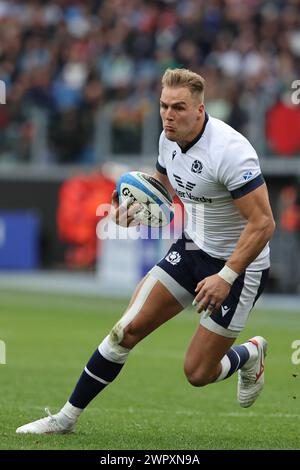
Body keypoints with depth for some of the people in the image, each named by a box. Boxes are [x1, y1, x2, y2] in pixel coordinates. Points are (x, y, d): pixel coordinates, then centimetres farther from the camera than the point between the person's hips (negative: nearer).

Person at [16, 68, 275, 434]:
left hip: (238, 265, -6)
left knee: (198, 374, -4)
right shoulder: (169, 139, -4)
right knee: (128, 328, -4)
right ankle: (67, 416, 5)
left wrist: (226, 277, -31)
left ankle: (250, 353, 30)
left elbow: (262, 223, -28)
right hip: (191, 249, 7)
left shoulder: (229, 151, -28)